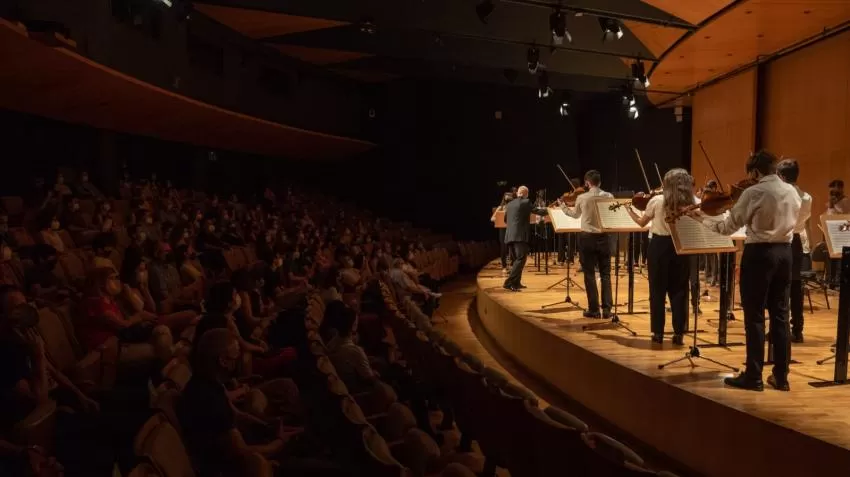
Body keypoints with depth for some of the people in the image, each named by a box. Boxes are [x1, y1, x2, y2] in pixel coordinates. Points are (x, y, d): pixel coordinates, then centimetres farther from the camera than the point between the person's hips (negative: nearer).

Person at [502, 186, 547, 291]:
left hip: (509, 236, 7)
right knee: (521, 259, -10)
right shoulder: (526, 202, -2)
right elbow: (537, 211, -3)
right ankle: (509, 283, -21)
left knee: (517, 259, 18)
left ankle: (516, 283, 21)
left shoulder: (509, 204, 17)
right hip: (520, 235, -7)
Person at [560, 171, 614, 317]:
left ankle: (594, 309, 5)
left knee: (589, 274, 5)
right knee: (605, 274, 9)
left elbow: (575, 215, 13)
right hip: (603, 237, 2)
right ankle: (607, 309, 7)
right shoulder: (608, 196, -2)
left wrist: (564, 207, 32)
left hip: (587, 237, -2)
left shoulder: (581, 198, -5)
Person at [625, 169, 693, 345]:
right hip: (679, 247, 1)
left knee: (657, 290, 6)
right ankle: (679, 333, 8)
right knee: (678, 291, 8)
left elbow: (641, 222, 4)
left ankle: (658, 332, 8)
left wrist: (629, 209, 19)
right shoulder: (690, 204, -3)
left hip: (659, 246, -1)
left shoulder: (656, 201, -7)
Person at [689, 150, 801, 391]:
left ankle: (753, 376, 3)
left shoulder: (754, 193, -12)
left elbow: (728, 227, -9)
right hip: (784, 252, 6)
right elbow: (793, 223, 20)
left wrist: (703, 219, 4)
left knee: (754, 316, 0)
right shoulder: (792, 192, 8)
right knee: (780, 315, 11)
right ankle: (781, 376, 15)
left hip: (759, 253, -6)